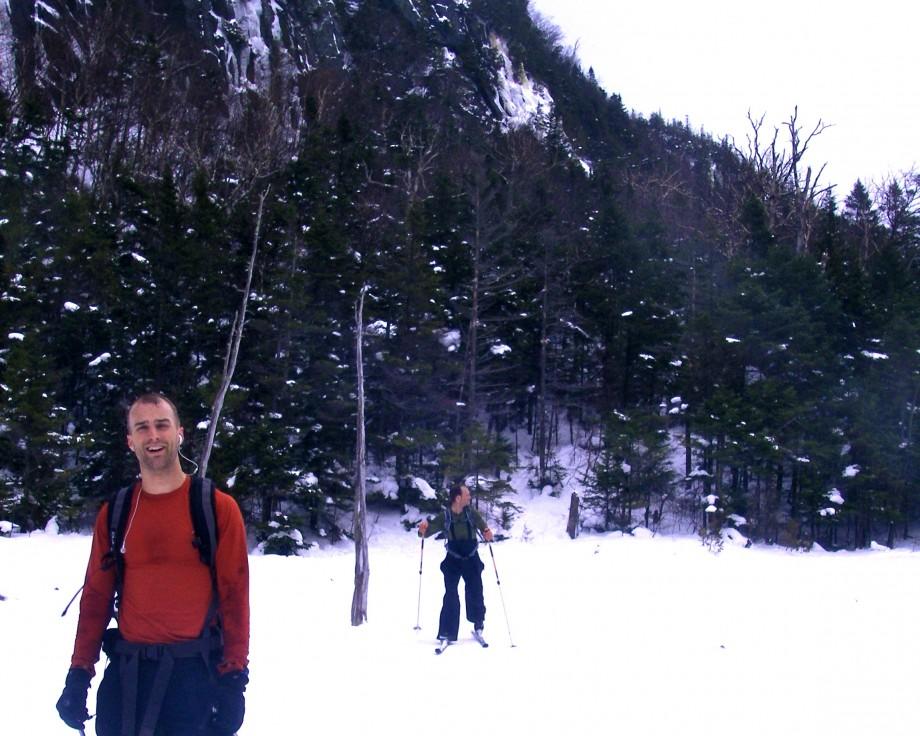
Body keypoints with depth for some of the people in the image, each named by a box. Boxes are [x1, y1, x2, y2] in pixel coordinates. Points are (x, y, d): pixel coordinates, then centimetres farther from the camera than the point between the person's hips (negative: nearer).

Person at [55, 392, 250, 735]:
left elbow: (234, 596, -5)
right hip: (125, 673, 3)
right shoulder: (114, 514, 7)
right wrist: (78, 675, 4)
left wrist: (233, 679, -10)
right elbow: (96, 597, 10)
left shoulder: (218, 508, -3)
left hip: (195, 673, -3)